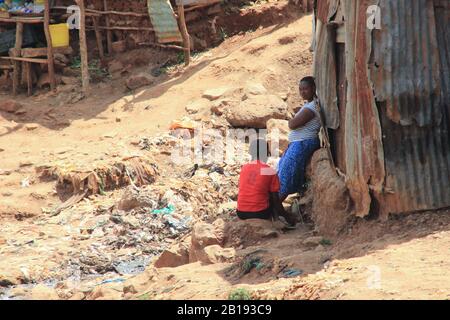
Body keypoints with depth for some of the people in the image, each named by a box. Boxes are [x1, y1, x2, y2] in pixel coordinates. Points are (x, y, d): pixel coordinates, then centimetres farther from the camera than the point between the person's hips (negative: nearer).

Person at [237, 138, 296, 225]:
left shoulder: (244, 168, 5)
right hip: (260, 214, -4)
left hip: (241, 214, 4)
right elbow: (276, 199, -3)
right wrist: (287, 216, 9)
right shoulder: (270, 172, -6)